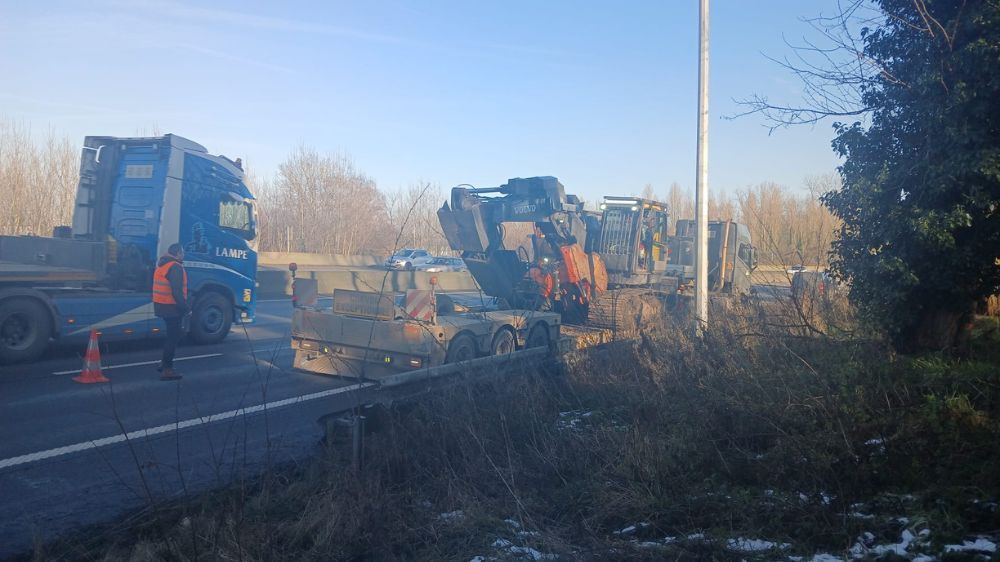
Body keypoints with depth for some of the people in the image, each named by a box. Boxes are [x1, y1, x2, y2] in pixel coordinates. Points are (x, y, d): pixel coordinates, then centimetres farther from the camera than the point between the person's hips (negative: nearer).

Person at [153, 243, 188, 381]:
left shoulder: (162, 264, 14)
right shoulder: (176, 267, -17)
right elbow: (177, 292, -24)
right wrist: (185, 308, -20)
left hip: (161, 306, 9)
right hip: (171, 307, -9)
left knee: (174, 334, 23)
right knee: (173, 337, -2)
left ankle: (164, 363, 26)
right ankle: (166, 369, 1)